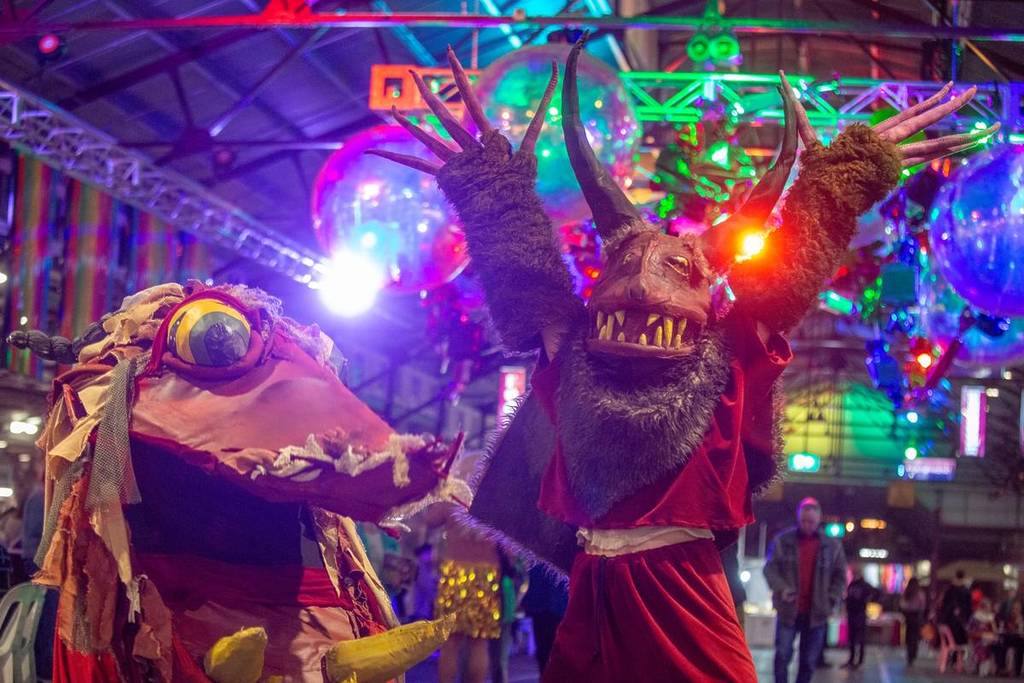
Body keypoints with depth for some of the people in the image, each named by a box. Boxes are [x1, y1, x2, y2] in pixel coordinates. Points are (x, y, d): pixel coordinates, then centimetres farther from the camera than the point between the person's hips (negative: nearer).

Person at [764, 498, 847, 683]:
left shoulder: (832, 545, 3)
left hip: (816, 612, 1)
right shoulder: (782, 541, 0)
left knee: (809, 660, 8)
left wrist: (831, 600, -3)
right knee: (783, 655, -5)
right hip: (789, 610, -1)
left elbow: (840, 576, 9)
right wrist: (781, 588, -20)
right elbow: (770, 568, -2)